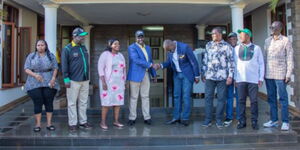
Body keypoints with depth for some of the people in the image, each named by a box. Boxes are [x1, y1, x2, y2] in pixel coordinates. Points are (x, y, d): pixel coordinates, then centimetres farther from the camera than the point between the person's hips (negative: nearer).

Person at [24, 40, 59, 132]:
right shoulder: (31, 56, 8)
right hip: (35, 84, 0)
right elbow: (27, 69, 1)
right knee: (37, 104, -3)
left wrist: (53, 78, -14)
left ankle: (49, 124, 8)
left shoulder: (51, 56, 8)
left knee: (49, 103, 0)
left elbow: (55, 68, 2)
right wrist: (35, 75, -17)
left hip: (48, 83, 0)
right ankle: (37, 124, 6)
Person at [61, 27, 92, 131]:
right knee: (72, 103, 3)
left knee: (83, 102, 11)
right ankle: (72, 124, 12)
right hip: (73, 80, -6)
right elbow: (64, 65, -7)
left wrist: (87, 76, 14)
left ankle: (83, 122, 20)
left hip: (85, 80, 6)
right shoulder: (67, 49, -6)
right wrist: (66, 79, -11)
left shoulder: (83, 47, 12)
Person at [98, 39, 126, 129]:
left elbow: (123, 69, 13)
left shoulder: (120, 55, 9)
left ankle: (116, 121, 14)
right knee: (107, 102, -5)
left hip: (118, 82, 6)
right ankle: (103, 122, 7)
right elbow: (100, 68, -13)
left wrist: (124, 82, 10)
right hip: (108, 82, -6)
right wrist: (103, 82, -20)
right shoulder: (105, 54, -9)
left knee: (118, 101, 5)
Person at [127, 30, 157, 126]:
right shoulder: (132, 48, -4)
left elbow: (151, 61, 19)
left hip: (146, 75, 5)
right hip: (135, 75, -5)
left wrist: (154, 74, 13)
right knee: (134, 97, 1)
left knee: (145, 97, 7)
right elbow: (136, 60, -18)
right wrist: (149, 64, -19)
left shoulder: (147, 48, 16)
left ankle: (147, 117, 13)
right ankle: (132, 118, 10)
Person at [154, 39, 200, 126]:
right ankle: (176, 117, 16)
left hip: (187, 74, -6)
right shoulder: (170, 51, -2)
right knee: (177, 96, 7)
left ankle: (185, 118, 5)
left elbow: (194, 61, -13)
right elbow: (169, 62, 12)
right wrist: (161, 65, -9)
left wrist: (197, 76, -9)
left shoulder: (184, 47, -20)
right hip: (177, 75, 6)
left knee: (186, 96, -4)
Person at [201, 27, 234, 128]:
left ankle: (219, 120, 14)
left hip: (222, 77, -3)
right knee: (208, 97, 4)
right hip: (209, 76, 3)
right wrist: (203, 73, 14)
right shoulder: (208, 45, 13)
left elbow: (231, 61, -2)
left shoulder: (227, 46, 2)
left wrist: (230, 75, -8)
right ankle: (208, 120, 12)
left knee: (221, 98, 3)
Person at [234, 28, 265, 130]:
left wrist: (261, 78, 1)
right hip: (240, 79, 2)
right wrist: (235, 77, 5)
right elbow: (234, 64, 10)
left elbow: (261, 64, 6)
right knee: (241, 101, 4)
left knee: (254, 101, 2)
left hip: (253, 79, -1)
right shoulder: (237, 48, 10)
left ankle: (254, 121, 12)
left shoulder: (256, 48, 6)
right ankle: (242, 121, 13)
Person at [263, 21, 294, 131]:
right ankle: (273, 120, 18)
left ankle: (285, 122, 6)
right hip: (268, 74, 5)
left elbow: (289, 59, -4)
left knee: (283, 98, -1)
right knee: (271, 98, 9)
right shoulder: (267, 41, 12)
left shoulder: (286, 41, -1)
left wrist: (288, 74, -10)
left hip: (280, 74, -5)